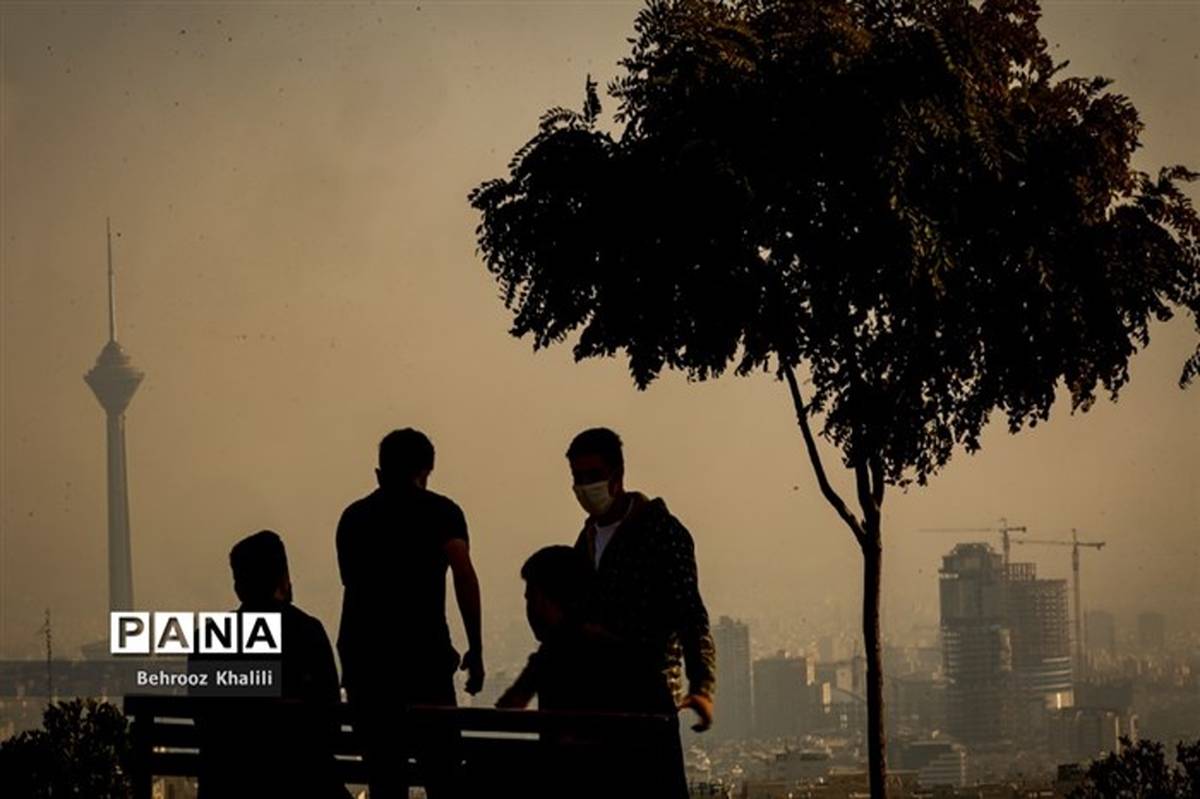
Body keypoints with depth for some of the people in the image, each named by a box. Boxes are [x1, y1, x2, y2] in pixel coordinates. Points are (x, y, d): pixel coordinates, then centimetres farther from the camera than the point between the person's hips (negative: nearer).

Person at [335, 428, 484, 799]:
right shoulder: (439, 511, 4)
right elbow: (463, 574, -10)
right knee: (442, 769, 0)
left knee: (382, 769, 6)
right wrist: (475, 649, -8)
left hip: (361, 655, 4)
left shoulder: (353, 516, 16)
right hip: (422, 655, -4)